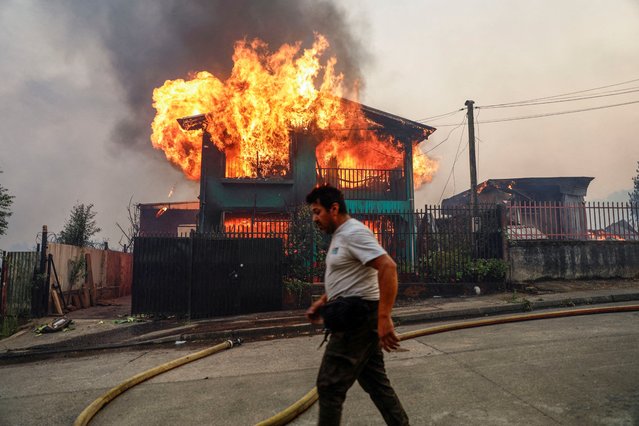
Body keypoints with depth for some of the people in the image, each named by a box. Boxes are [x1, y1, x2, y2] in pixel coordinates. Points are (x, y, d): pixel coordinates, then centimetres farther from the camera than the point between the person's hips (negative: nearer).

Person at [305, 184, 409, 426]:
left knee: (330, 384, -2)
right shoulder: (340, 235, 15)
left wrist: (384, 318, -31)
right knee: (375, 381, 16)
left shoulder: (353, 233, -17)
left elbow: (388, 268, -28)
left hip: (357, 318, -10)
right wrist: (323, 301, 18)